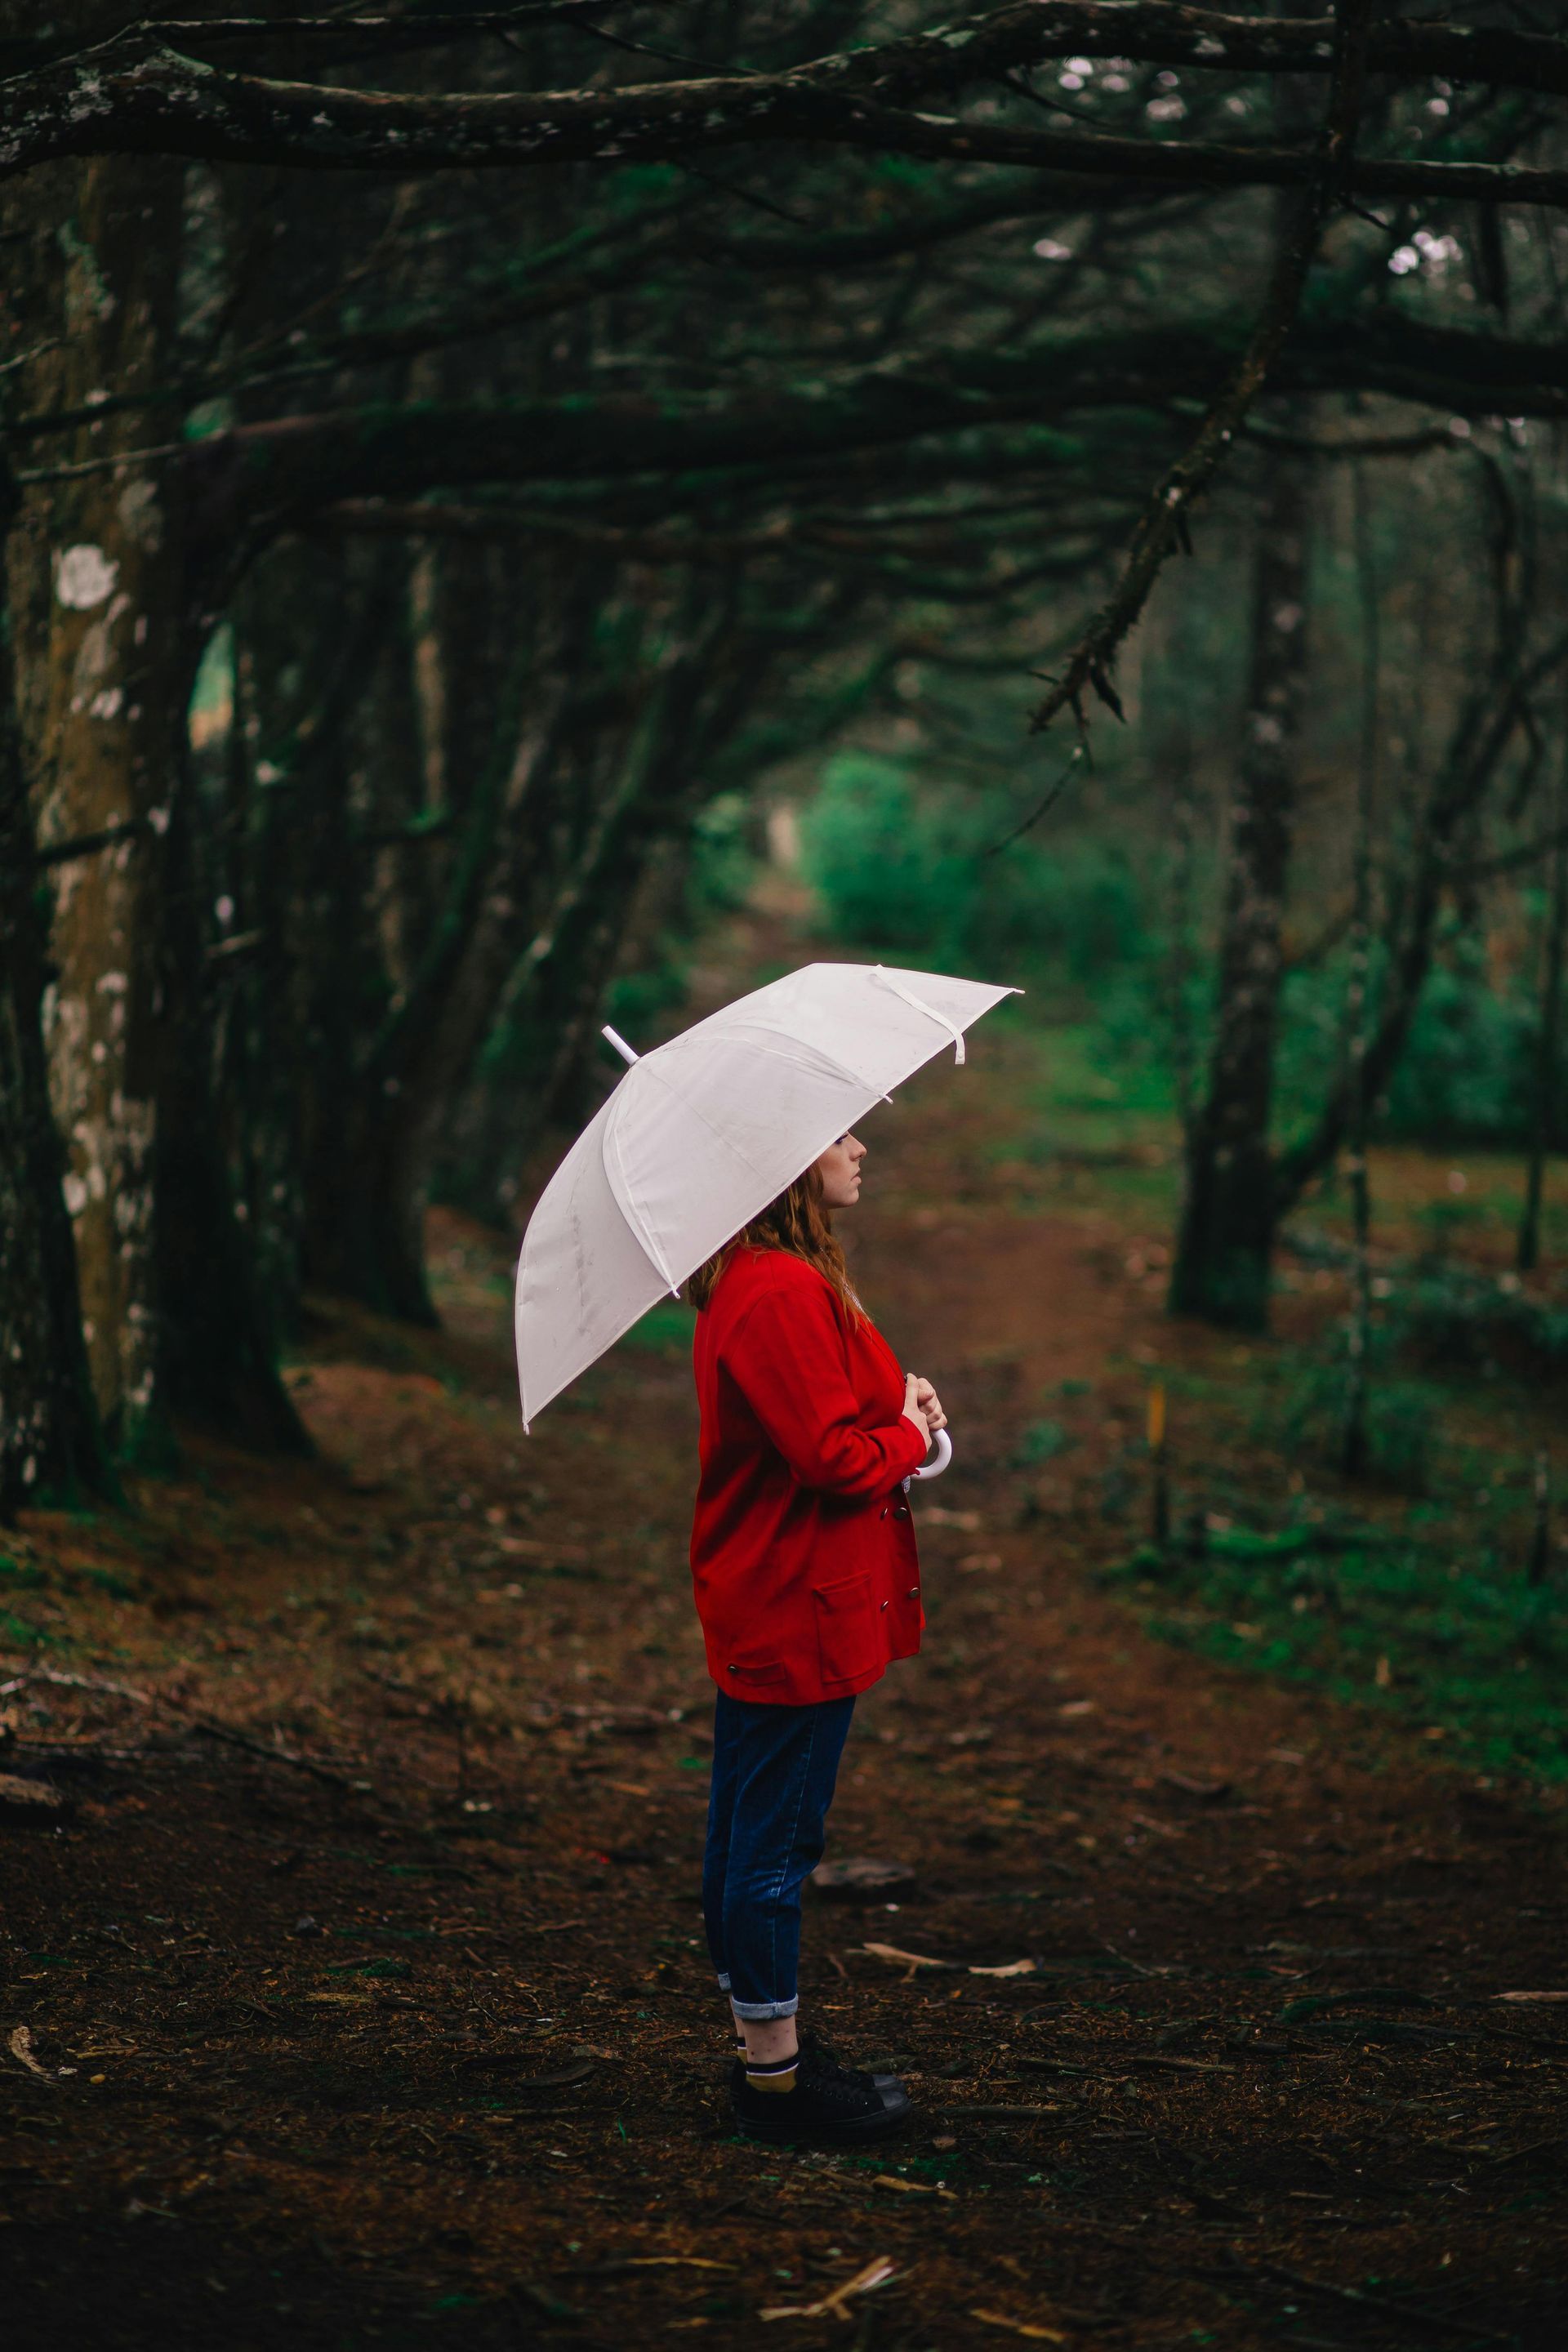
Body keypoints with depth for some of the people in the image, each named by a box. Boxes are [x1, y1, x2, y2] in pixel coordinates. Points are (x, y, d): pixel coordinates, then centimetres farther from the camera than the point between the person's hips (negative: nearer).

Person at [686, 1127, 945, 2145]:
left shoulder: (754, 1282, 13)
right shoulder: (782, 1294, -22)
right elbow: (835, 1460, -24)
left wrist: (896, 1404, 2)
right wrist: (912, 1431, -6)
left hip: (760, 1610, 11)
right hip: (799, 1615, -11)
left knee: (749, 1833, 17)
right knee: (779, 1840, -2)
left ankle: (766, 2049, 29)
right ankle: (776, 2070, 6)